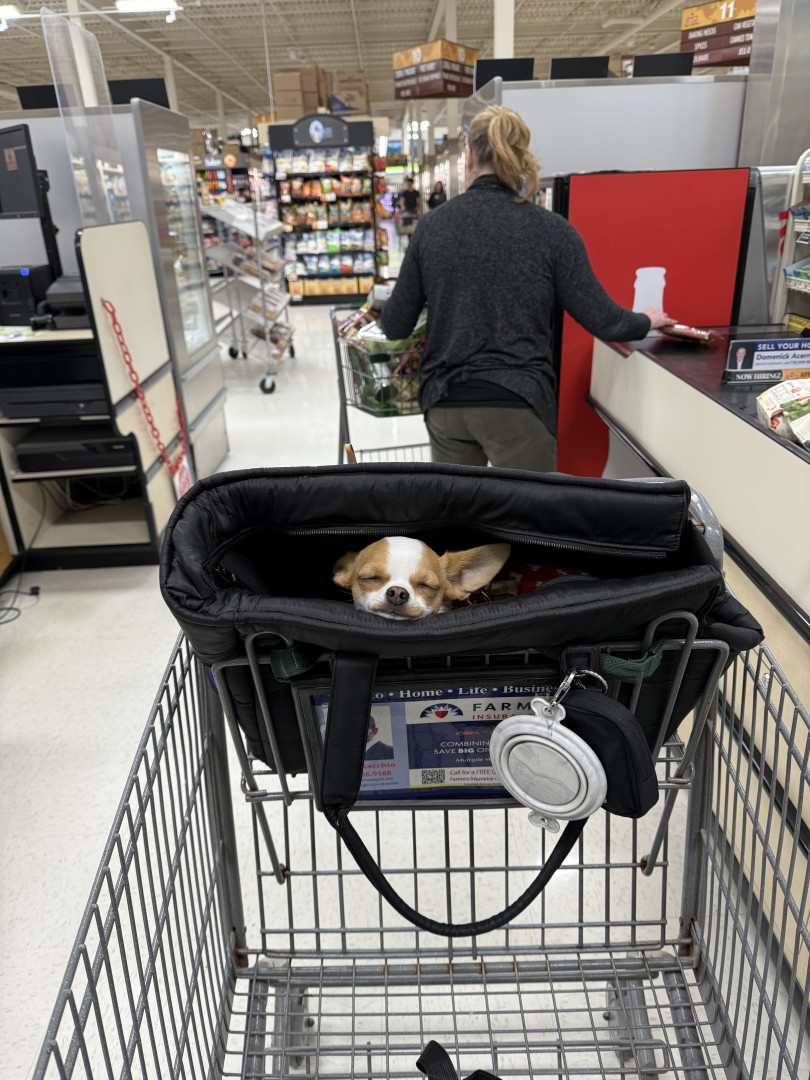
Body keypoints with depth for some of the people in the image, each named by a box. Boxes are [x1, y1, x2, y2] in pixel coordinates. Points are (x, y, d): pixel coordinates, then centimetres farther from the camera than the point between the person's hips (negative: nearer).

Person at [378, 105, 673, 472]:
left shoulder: (431, 226, 1)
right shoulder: (551, 231, -4)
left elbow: (395, 326, 5)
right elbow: (602, 321, -1)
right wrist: (647, 320, 20)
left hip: (445, 404, 3)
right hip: (518, 405, -2)